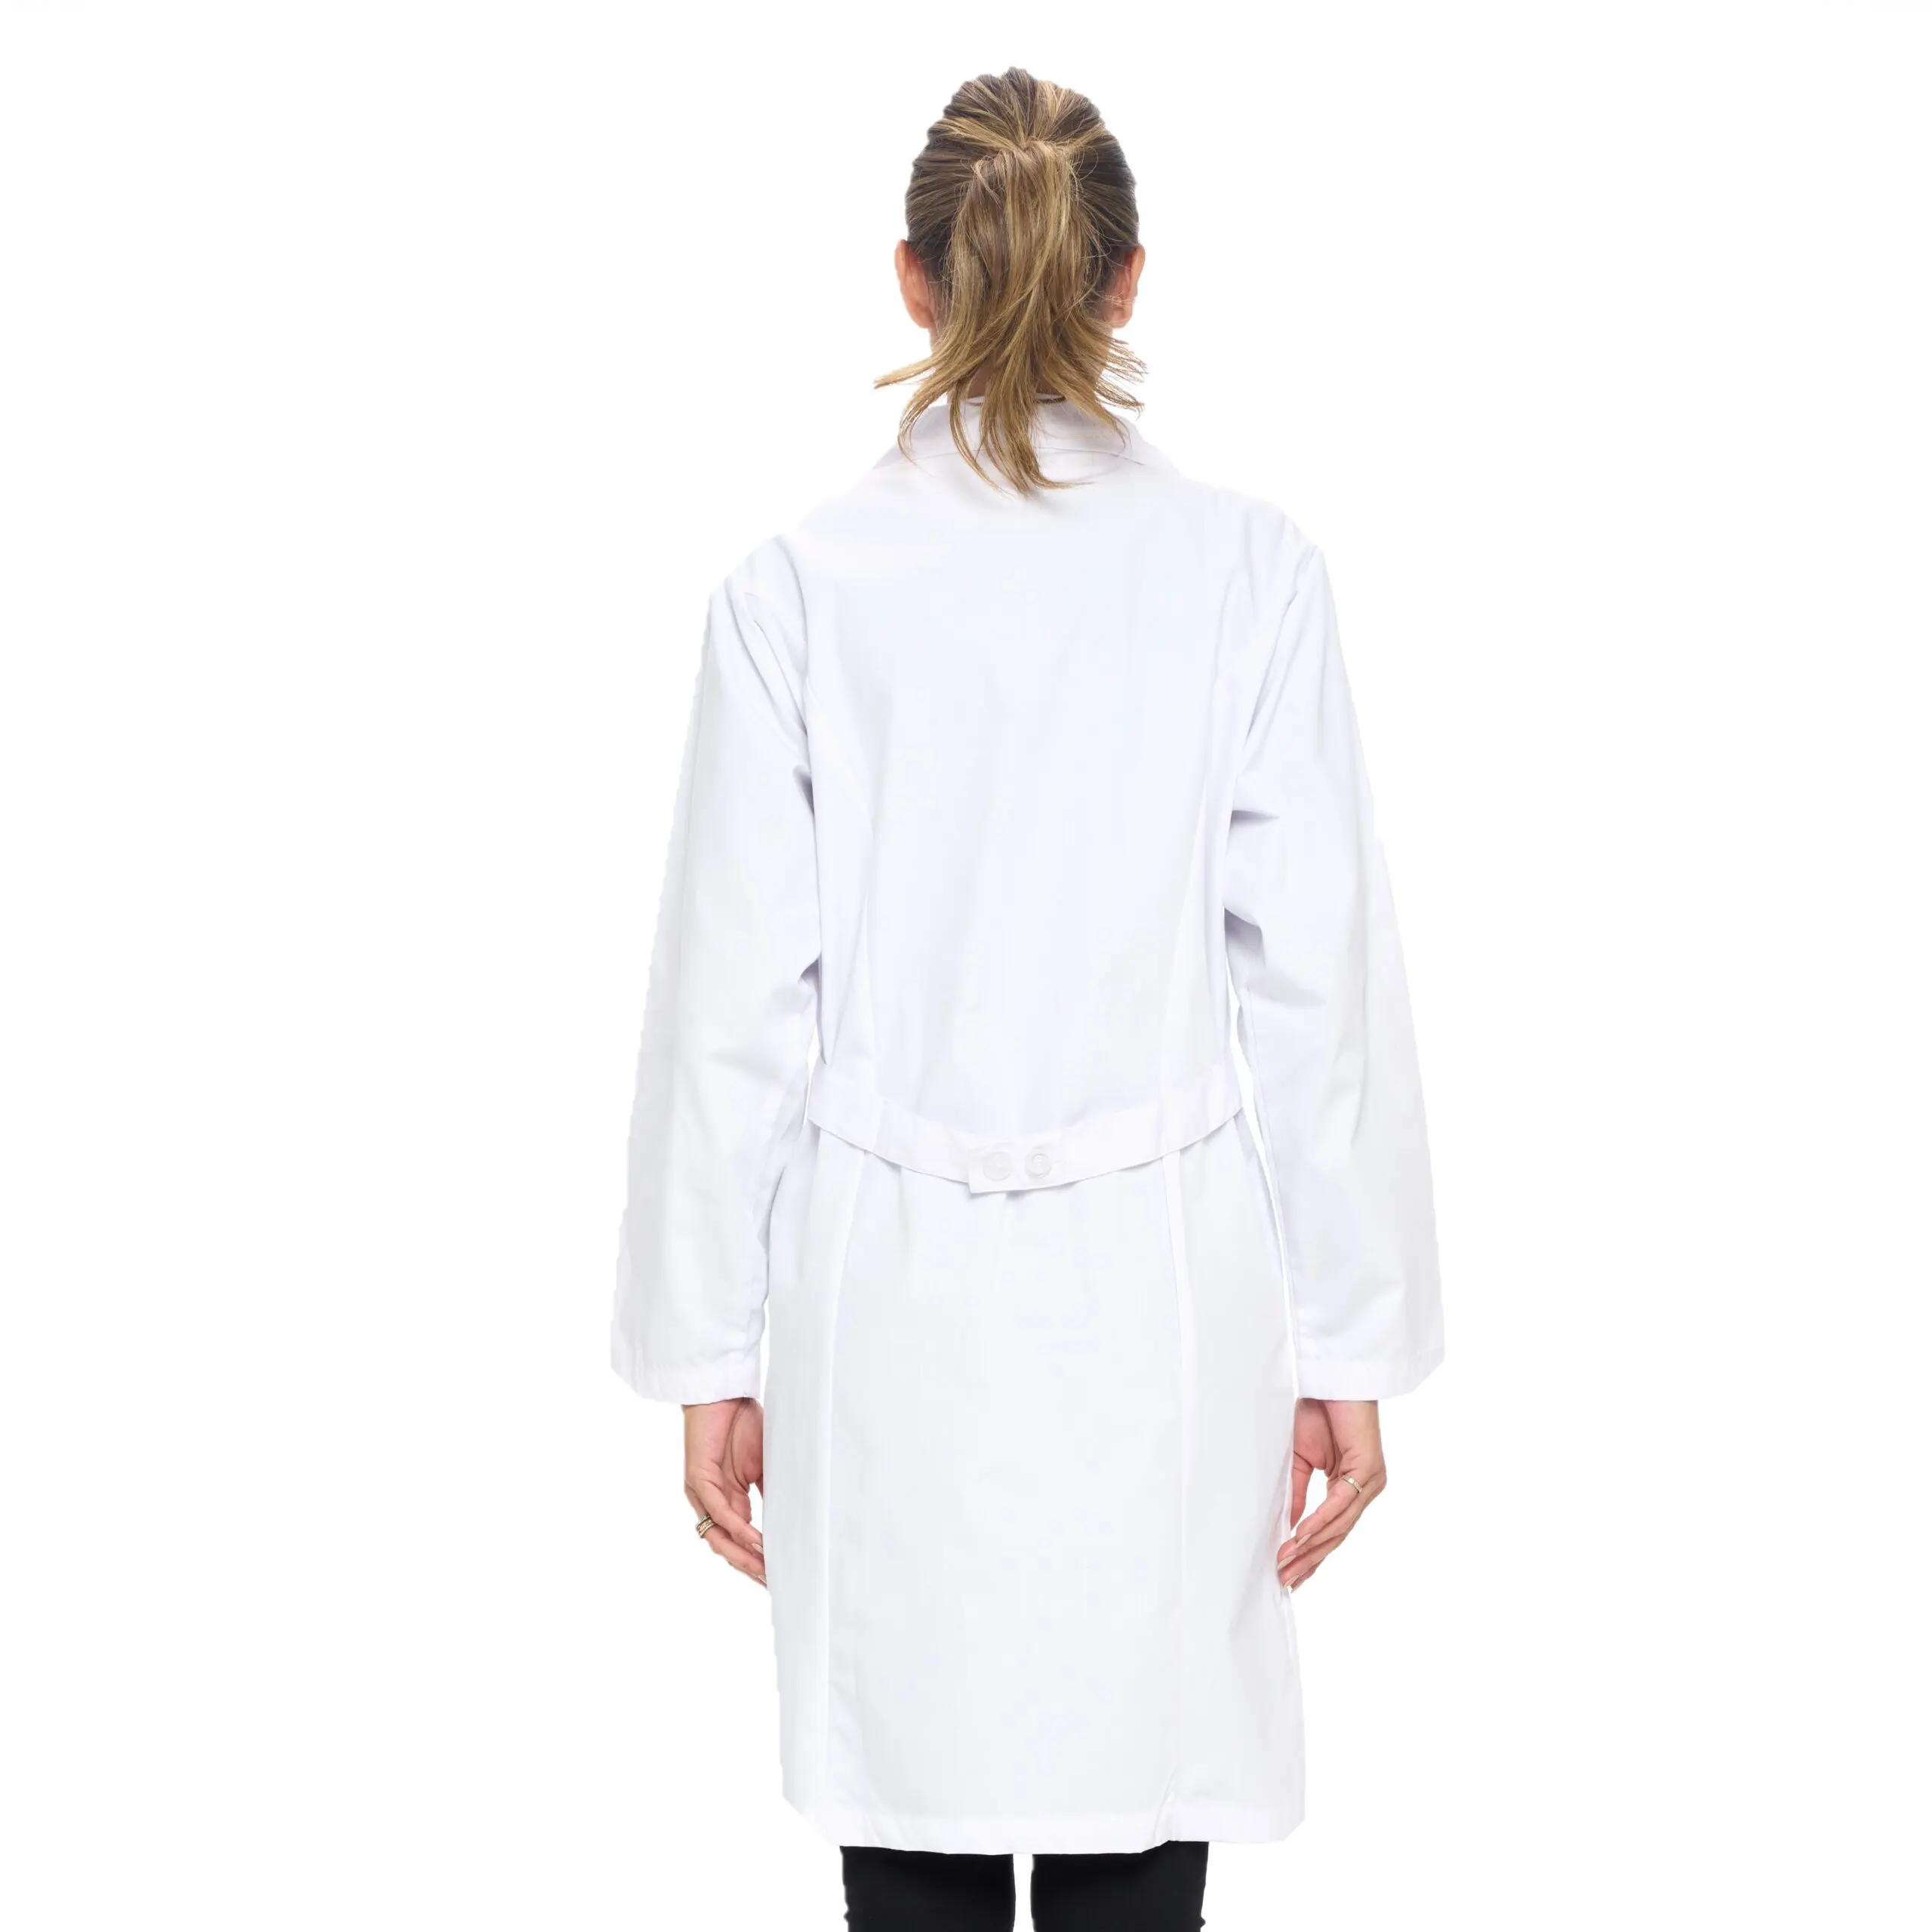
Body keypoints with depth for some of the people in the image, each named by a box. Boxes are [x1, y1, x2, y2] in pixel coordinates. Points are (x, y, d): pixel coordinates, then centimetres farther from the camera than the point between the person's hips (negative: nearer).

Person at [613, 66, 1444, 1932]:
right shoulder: (1248, 571, -5)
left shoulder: (798, 586, -5)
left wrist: (709, 1356, 5)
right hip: (1156, 1290, 0)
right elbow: (1323, 987, -4)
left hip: (895, 1294, 0)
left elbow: (736, 1005, -4)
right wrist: (1349, 1347, 4)